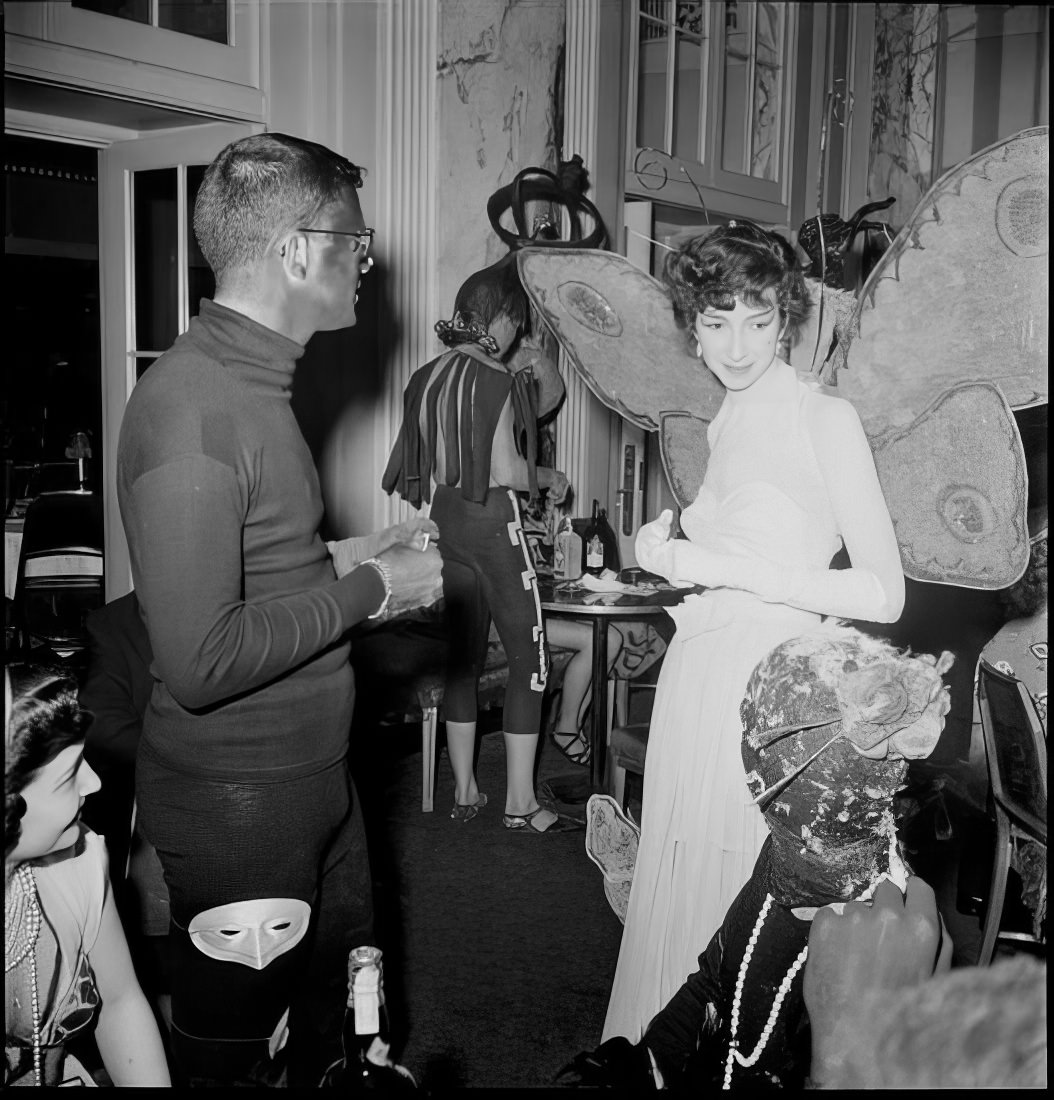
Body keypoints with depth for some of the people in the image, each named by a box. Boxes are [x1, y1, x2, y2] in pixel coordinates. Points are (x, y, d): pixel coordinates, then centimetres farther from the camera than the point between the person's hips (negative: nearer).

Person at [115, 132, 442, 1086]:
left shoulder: (253, 381, 8)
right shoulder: (192, 406, -24)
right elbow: (200, 662, -28)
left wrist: (370, 567, 7)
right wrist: (370, 588, -19)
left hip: (311, 772, 9)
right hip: (236, 800, -9)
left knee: (341, 1016, 25)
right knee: (231, 1058, 13)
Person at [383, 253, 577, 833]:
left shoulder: (429, 376, 9)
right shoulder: (495, 379, -14)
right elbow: (507, 471, -19)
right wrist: (547, 477, -1)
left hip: (445, 518, 8)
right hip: (493, 521, -8)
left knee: (463, 654, 14)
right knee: (528, 659, 1)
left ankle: (464, 791, 20)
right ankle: (521, 803, 5)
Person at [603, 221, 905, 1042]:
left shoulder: (827, 419, -8)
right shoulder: (722, 425, 14)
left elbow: (884, 593, -13)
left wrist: (730, 568, -15)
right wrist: (671, 551, 4)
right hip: (696, 684, 7)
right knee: (675, 901, 13)